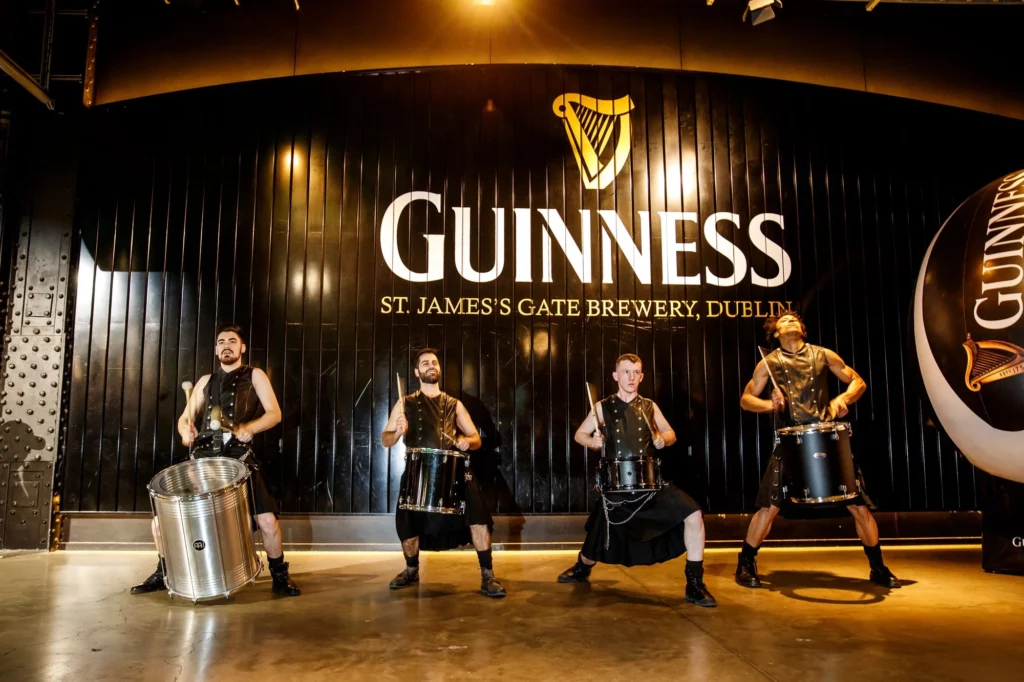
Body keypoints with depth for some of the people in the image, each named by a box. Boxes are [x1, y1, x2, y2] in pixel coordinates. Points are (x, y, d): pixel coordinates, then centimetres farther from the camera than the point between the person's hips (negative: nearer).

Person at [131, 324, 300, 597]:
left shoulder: (255, 376, 8)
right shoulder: (206, 381, 21)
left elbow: (275, 414, -2)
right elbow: (185, 417, 17)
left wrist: (249, 428, -21)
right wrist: (186, 431, -8)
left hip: (240, 461, -4)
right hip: (203, 460, 4)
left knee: (268, 520, -16)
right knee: (162, 519, 3)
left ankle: (280, 576, 6)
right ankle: (164, 573, 28)